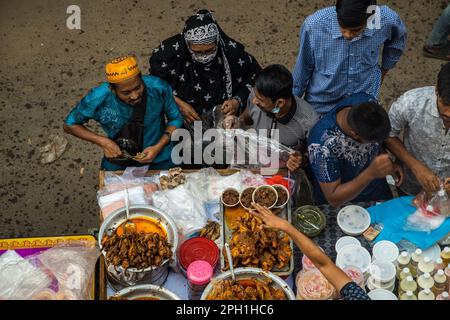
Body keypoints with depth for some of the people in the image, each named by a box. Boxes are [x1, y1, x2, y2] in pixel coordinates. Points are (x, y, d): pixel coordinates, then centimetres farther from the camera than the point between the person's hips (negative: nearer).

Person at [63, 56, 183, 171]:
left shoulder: (159, 88, -24)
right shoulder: (98, 99, -24)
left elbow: (176, 118, -6)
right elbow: (69, 125, -6)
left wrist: (159, 146, -21)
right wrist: (102, 141, -19)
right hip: (118, 162, 1)